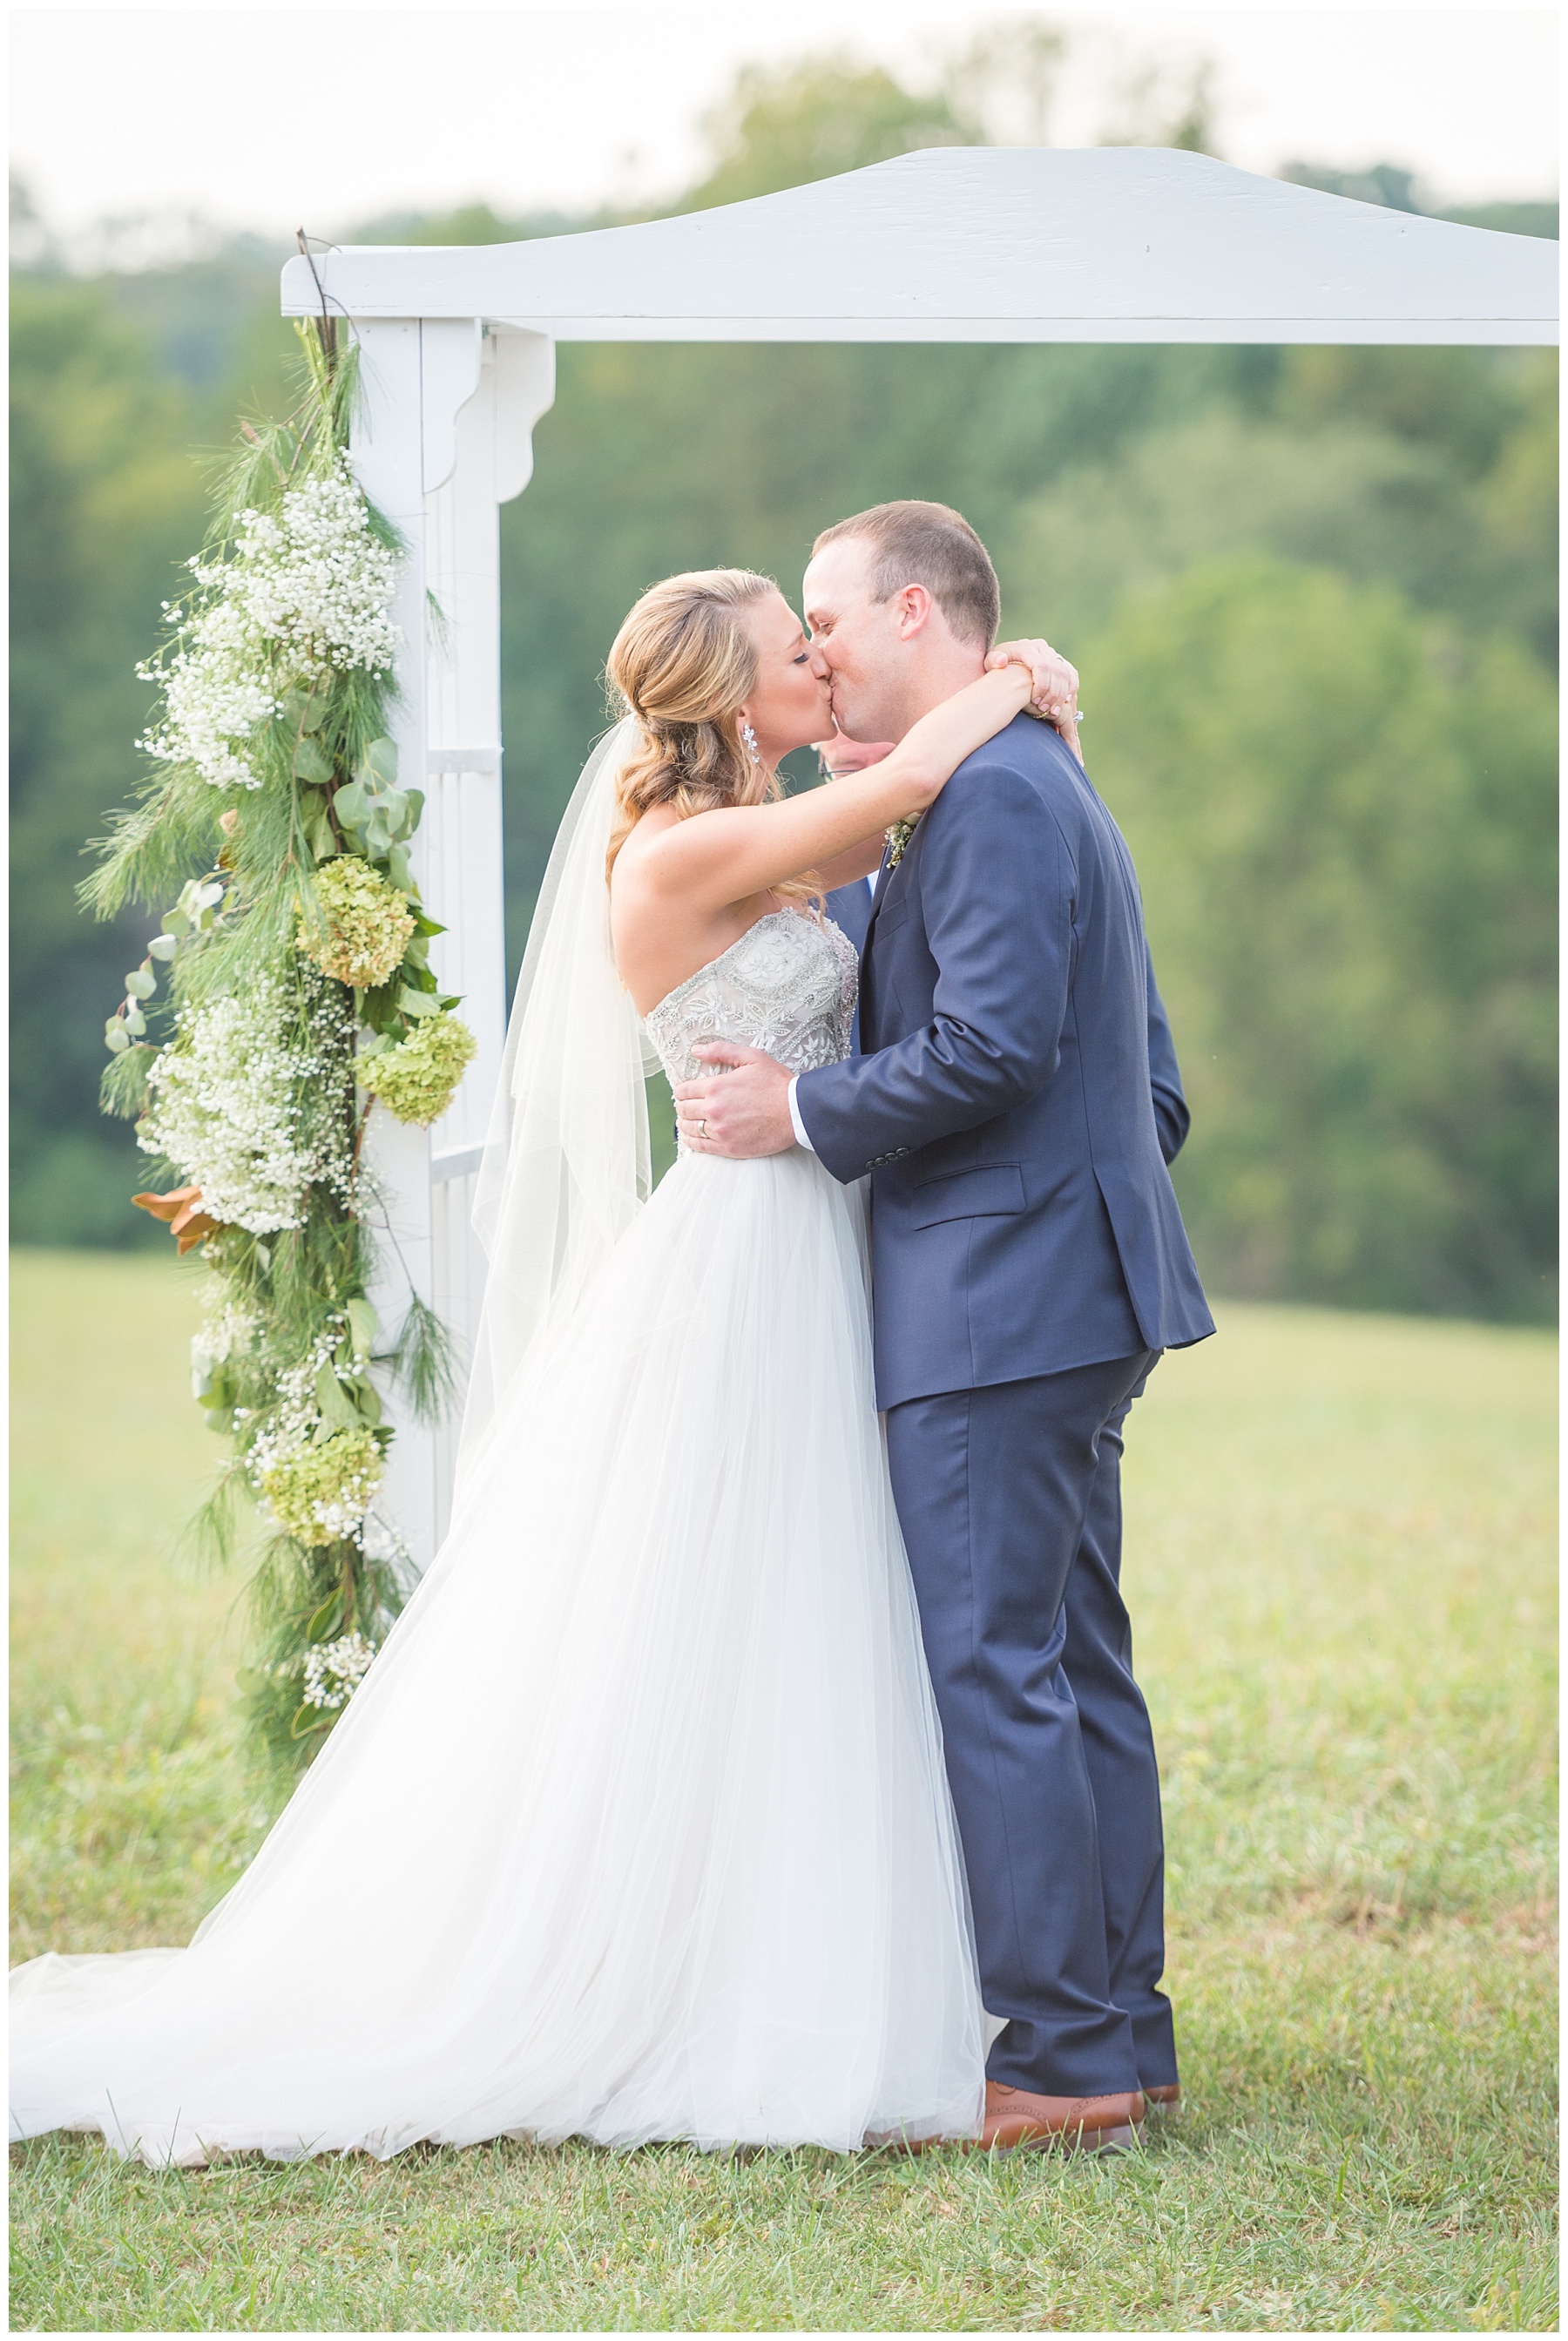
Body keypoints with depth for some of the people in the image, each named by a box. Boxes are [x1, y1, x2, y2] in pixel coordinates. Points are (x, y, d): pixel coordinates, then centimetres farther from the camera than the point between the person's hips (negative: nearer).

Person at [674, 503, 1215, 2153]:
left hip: (997, 1306, -11)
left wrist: (798, 1111, -13)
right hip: (1070, 1294, 11)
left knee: (992, 1673, -8)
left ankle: (1062, 2053, -6)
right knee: (1076, 1667, 12)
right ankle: (1122, 2032, 16)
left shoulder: (989, 793, -13)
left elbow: (990, 1048, -23)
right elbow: (1146, 1080, 24)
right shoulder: (1041, 786, 20)